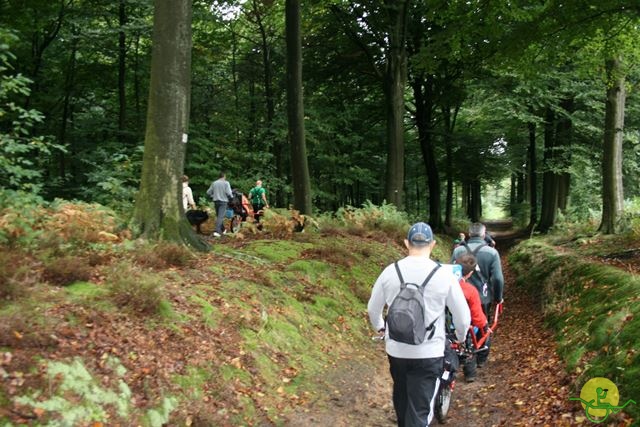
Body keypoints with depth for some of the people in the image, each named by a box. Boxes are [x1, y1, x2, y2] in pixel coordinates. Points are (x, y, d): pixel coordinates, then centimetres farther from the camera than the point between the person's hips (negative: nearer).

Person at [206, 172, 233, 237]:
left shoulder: (214, 183, 6)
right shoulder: (226, 183, -7)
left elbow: (208, 192, 8)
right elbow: (228, 193, -14)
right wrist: (231, 197, 5)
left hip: (216, 201, 5)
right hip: (223, 201, -5)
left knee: (218, 216, 17)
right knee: (220, 217, -9)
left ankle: (223, 230, 30)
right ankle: (217, 231, -19)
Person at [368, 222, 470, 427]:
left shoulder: (390, 271, -5)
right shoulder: (444, 274, -12)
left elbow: (373, 309, 8)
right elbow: (463, 317, -4)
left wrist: (380, 327, 30)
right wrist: (461, 337, 17)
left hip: (396, 350, 3)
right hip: (428, 354, -3)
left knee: (401, 398, 26)